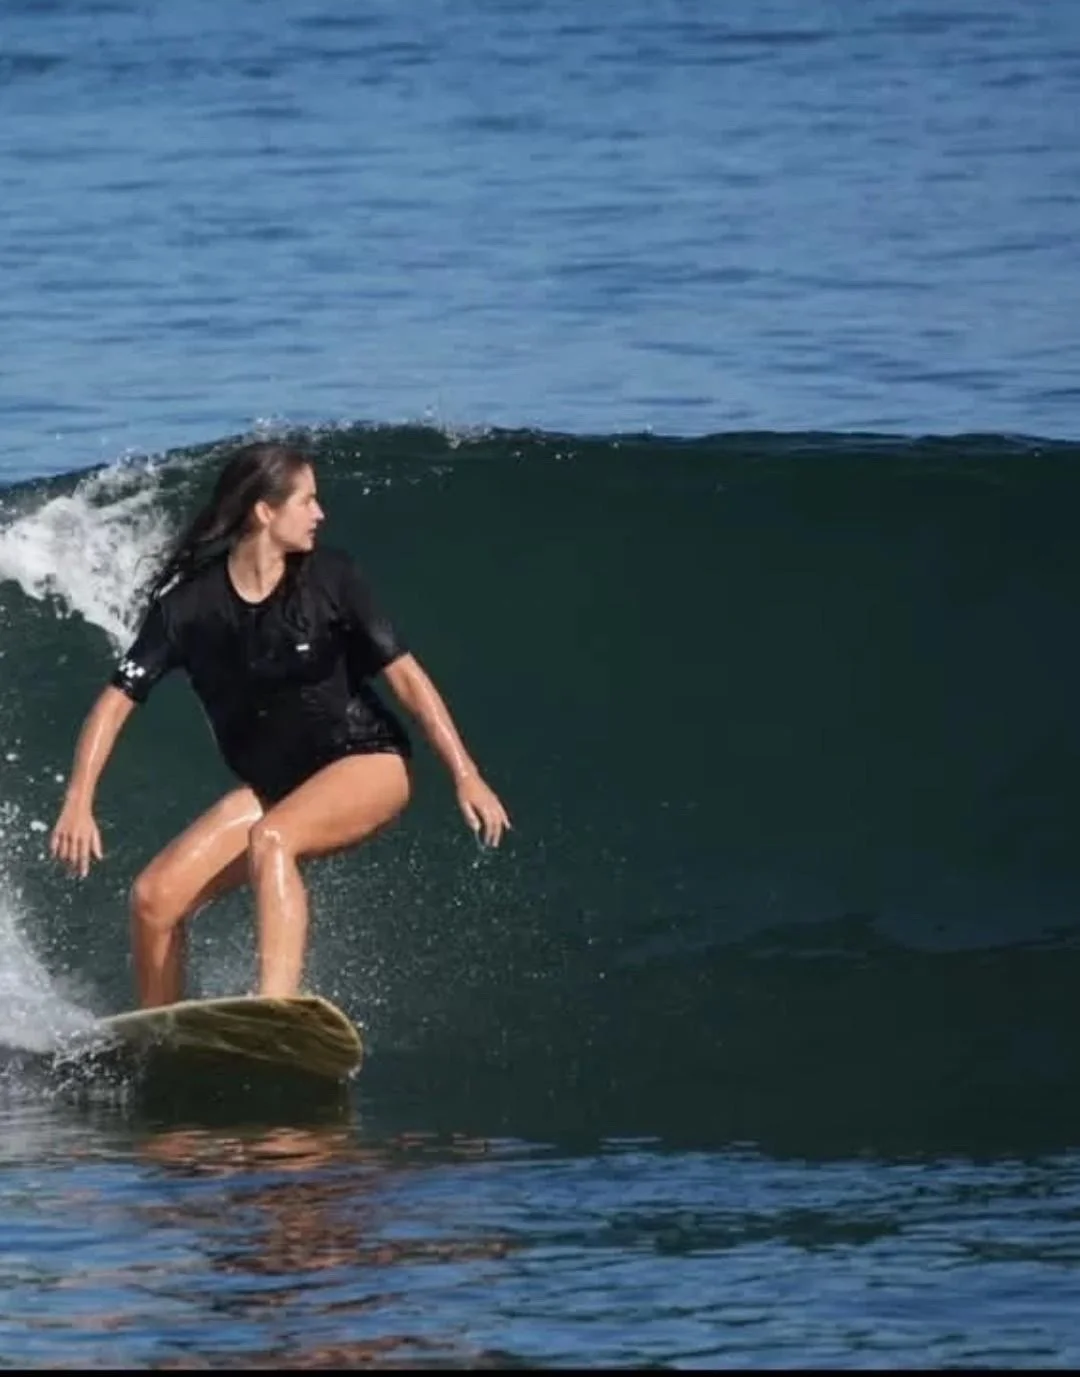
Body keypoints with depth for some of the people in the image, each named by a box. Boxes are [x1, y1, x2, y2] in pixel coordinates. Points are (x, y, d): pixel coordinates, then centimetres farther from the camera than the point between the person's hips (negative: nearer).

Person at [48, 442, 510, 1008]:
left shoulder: (329, 579, -11)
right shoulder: (188, 604, -9)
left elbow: (405, 675, -10)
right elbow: (116, 700, -9)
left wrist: (466, 775, -16)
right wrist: (78, 803, -20)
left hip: (365, 765, -3)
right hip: (270, 785, 4)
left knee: (271, 839, -34)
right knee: (154, 898, -9)